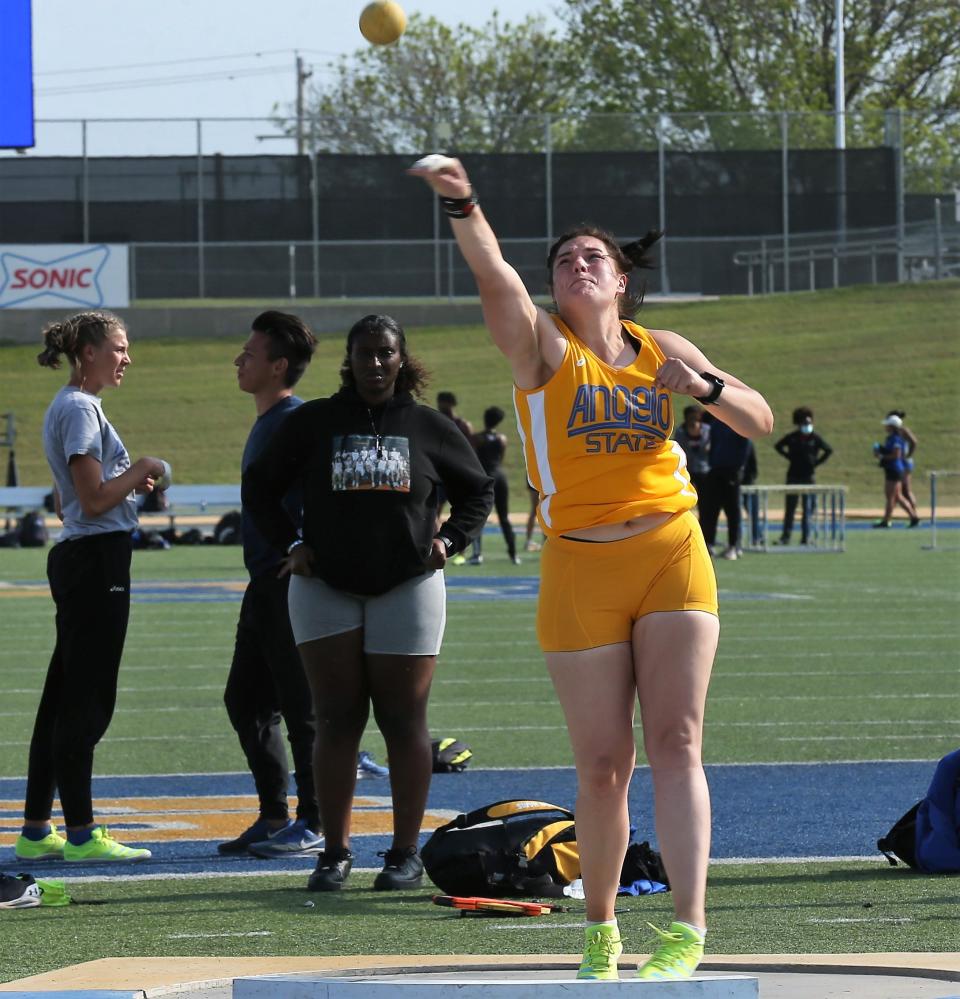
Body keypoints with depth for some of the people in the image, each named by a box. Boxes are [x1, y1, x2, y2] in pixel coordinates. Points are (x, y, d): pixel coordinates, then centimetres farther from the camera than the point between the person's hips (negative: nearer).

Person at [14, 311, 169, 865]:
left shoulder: (70, 408, 18)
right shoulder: (80, 410, -13)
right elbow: (94, 501, -19)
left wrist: (129, 483, 13)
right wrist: (142, 469, -7)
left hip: (79, 560, 10)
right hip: (97, 560, -10)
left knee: (64, 698, 11)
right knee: (88, 700, -7)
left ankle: (36, 831, 14)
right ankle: (81, 835, -5)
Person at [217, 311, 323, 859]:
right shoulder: (265, 422, 17)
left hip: (292, 582, -10)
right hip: (265, 582, 10)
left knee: (303, 707, -4)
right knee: (246, 700, 13)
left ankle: (314, 825, 1)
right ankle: (275, 816, 20)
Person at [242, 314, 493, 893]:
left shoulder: (429, 428, 6)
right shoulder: (313, 423, 6)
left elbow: (479, 490, 18)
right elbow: (260, 485, 15)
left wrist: (449, 541, 3)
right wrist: (289, 545, 3)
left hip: (407, 588, 0)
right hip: (325, 589, 0)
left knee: (404, 720, -1)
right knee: (336, 720, -2)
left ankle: (406, 854, 4)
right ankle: (336, 852, 1)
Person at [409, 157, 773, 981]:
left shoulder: (662, 351, 11)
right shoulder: (542, 345, 2)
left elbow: (759, 421, 13)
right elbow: (494, 276, -18)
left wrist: (704, 386, -8)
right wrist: (463, 208, -37)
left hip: (673, 556, 1)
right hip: (581, 572, -1)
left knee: (676, 742, -11)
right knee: (604, 764, 1)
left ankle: (688, 929, -18)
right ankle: (600, 929, 20)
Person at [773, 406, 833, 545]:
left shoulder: (815, 438, 0)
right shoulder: (792, 437, 2)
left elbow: (829, 450, 5)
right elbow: (778, 446, 15)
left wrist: (816, 462, -1)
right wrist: (788, 457, 4)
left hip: (808, 477, -1)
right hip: (793, 476, 1)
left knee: (807, 508, 1)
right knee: (789, 508, 2)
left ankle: (805, 537, 6)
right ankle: (785, 537, 6)